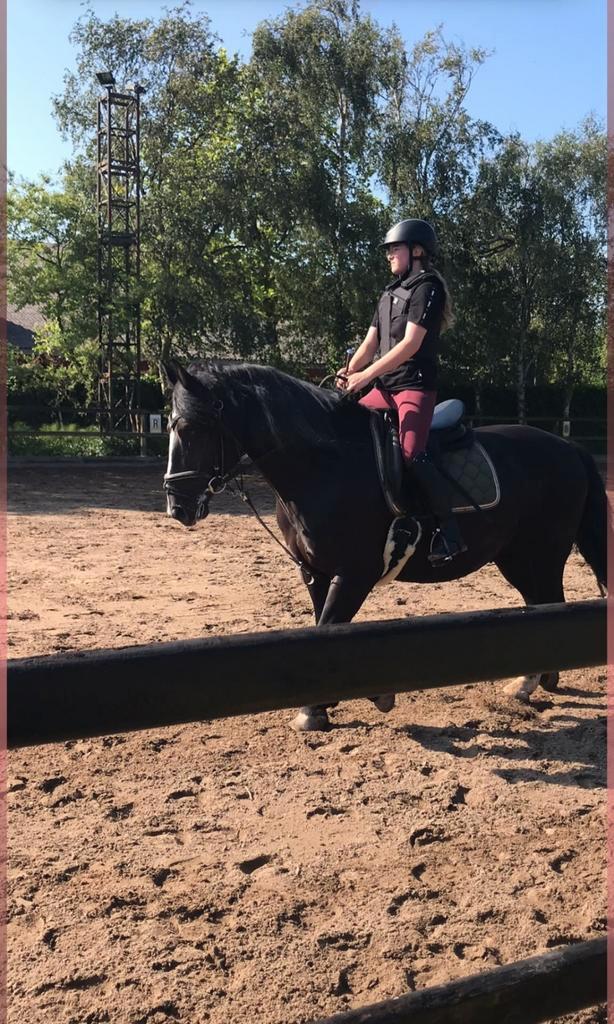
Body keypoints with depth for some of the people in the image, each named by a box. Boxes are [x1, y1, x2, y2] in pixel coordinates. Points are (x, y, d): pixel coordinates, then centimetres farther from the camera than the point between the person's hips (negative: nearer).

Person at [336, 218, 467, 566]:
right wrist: (349, 372, -6)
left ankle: (451, 531, -23)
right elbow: (370, 343, 14)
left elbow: (410, 343, -17)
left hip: (416, 386, -9)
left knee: (412, 452, -27)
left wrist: (367, 375, -22)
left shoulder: (427, 288, -5)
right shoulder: (390, 294, 20)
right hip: (385, 388, 9)